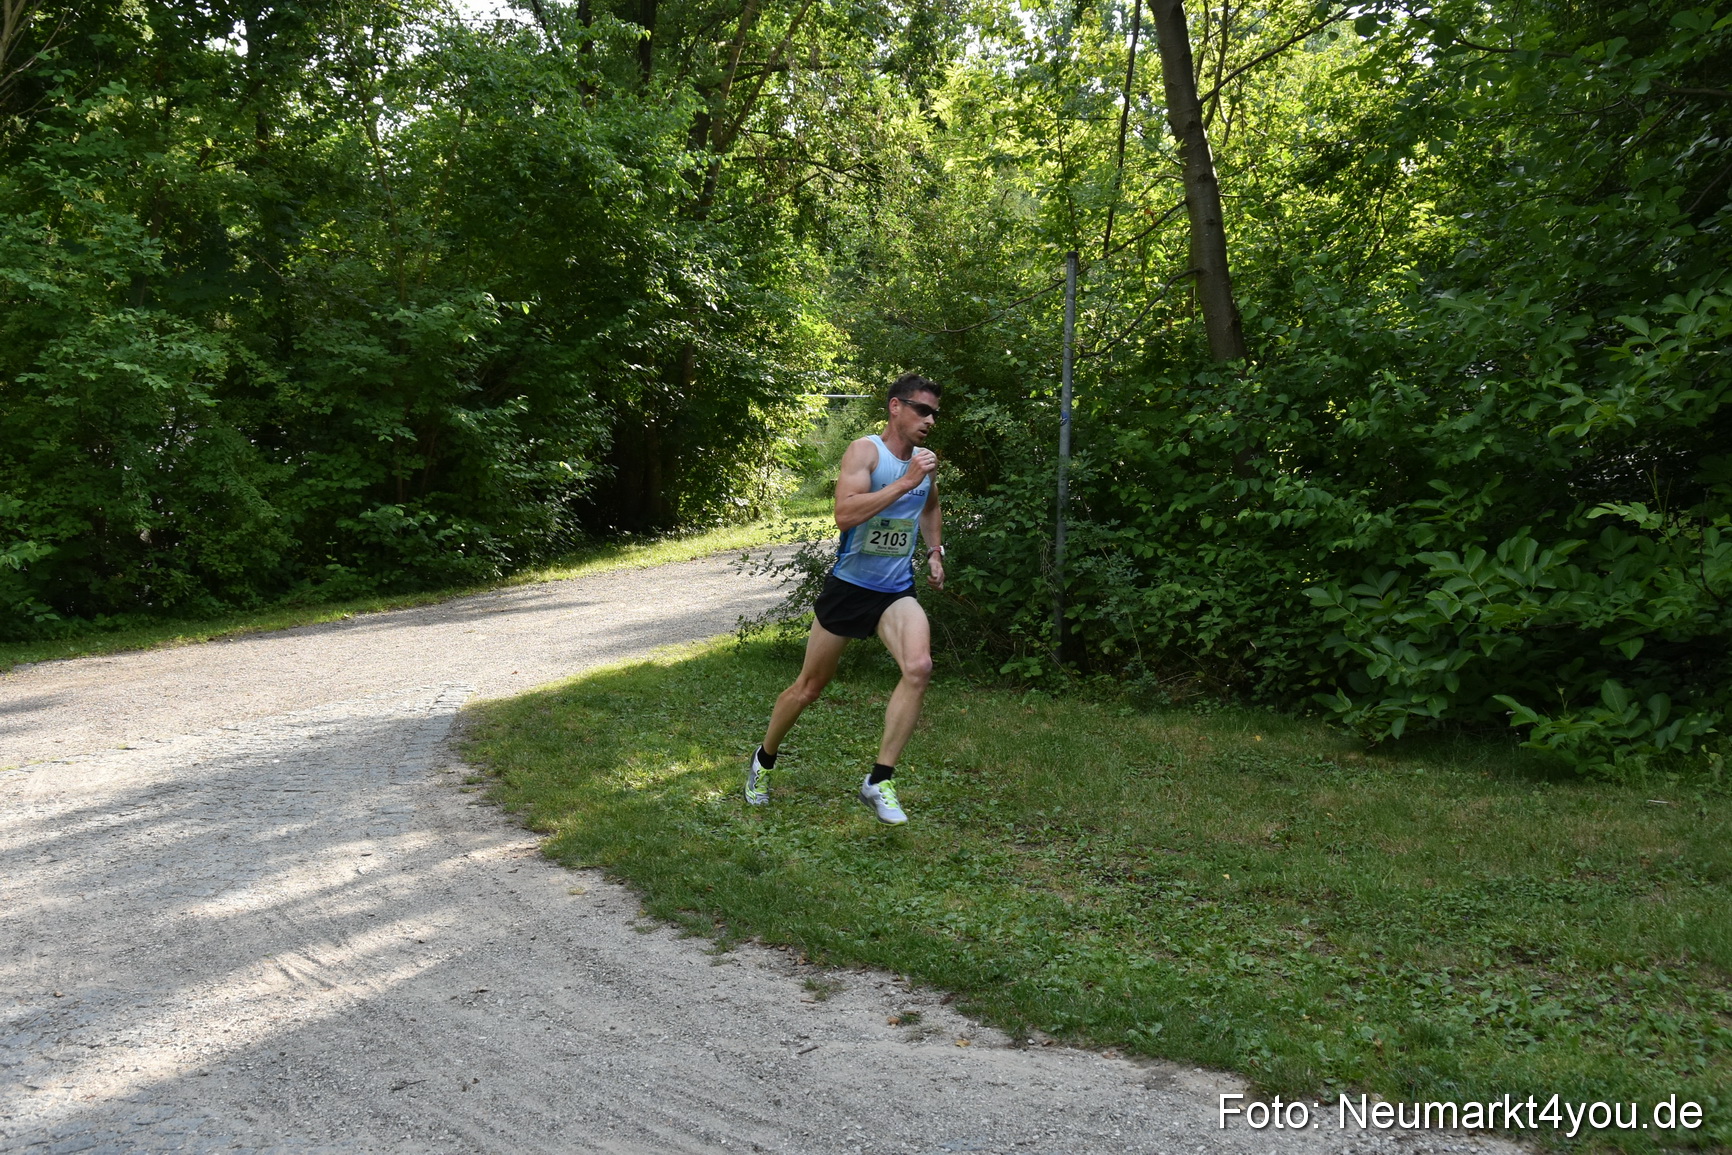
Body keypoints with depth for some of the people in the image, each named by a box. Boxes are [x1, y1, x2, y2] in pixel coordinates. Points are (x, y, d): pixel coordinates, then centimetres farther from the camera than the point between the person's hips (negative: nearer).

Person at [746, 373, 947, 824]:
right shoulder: (865, 451, -14)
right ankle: (764, 760, 37)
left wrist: (934, 553, 17)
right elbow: (845, 514, -31)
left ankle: (878, 782, -15)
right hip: (848, 587, -4)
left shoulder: (927, 460, 6)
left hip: (897, 592, 4)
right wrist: (904, 483, -31)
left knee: (919, 667, -24)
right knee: (809, 686, 9)